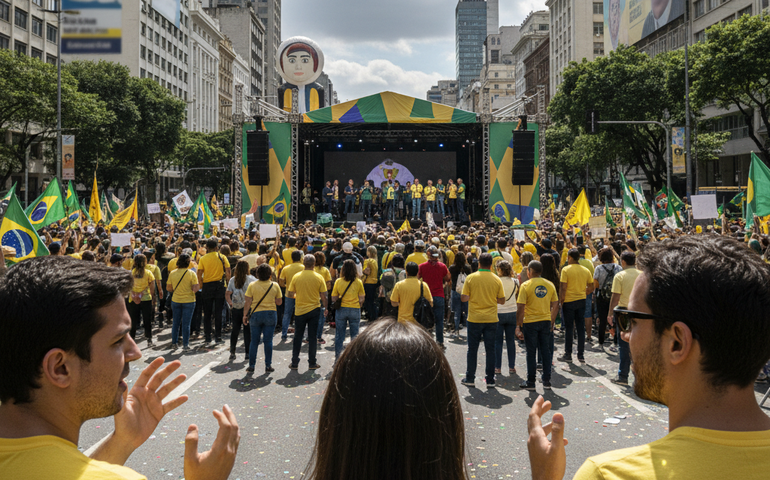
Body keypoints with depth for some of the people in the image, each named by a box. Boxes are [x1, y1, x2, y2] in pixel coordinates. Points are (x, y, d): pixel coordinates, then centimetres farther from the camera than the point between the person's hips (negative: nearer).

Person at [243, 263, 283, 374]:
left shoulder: (252, 285, -3)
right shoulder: (275, 286, -1)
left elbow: (247, 302, -3)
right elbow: (279, 302, 4)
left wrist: (245, 315, 6)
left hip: (256, 314, 0)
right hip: (270, 314, 0)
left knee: (254, 341, 7)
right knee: (268, 341, 5)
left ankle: (251, 366, 11)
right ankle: (268, 366, 7)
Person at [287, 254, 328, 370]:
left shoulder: (296, 277, -6)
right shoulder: (319, 278, -7)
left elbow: (289, 295, -3)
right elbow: (323, 296, -5)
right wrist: (325, 308, 9)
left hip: (300, 310, 1)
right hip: (314, 310, -1)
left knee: (298, 337, 11)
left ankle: (294, 363, 14)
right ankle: (312, 363, 12)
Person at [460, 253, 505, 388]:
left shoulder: (471, 278, -6)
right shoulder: (496, 280, -2)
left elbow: (464, 298, -9)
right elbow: (502, 301, 1)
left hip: (474, 319, -1)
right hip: (491, 319, 1)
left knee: (472, 349, 9)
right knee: (490, 349, 7)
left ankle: (470, 378, 15)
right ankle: (490, 380, 9)